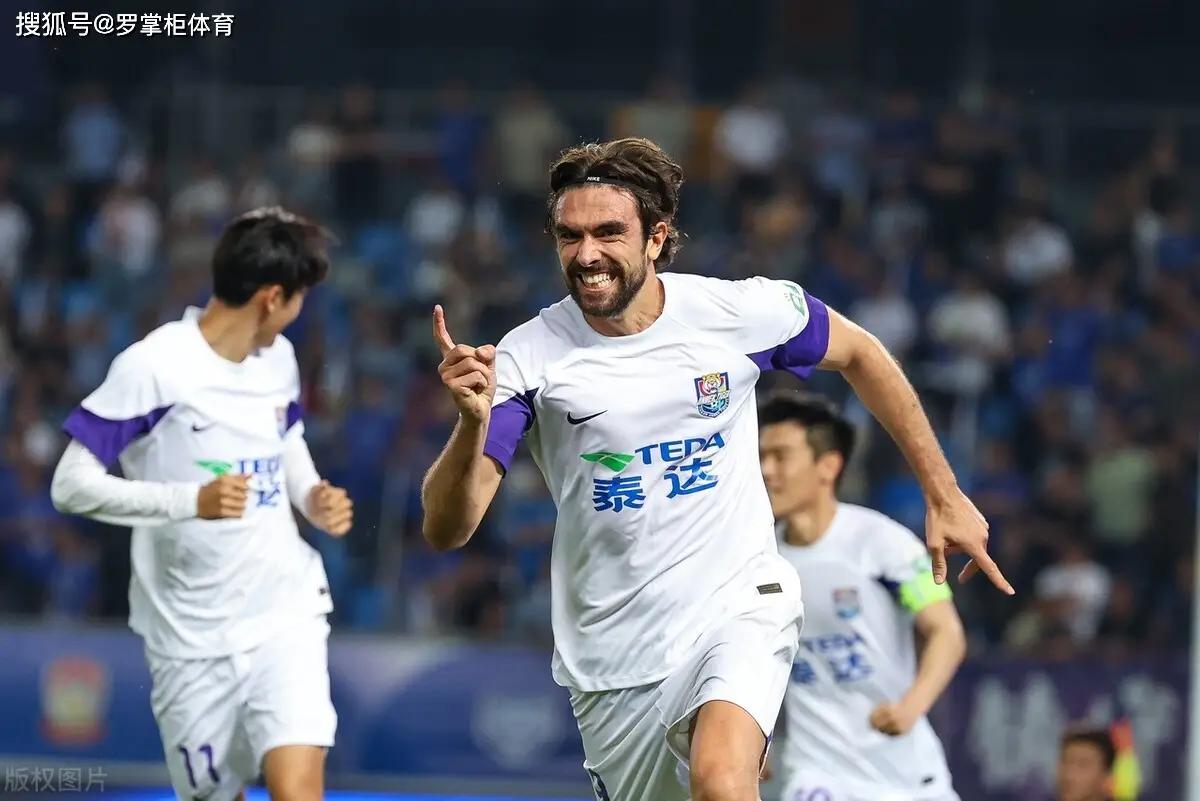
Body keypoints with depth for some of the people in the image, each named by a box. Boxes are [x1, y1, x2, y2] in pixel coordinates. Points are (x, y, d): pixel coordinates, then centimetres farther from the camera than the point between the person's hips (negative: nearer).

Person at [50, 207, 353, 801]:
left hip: (286, 613, 3)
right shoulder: (153, 367, -14)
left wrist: (315, 500, 4)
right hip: (193, 635, -3)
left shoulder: (279, 358, 6)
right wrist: (191, 501, -27)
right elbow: (72, 486, -15)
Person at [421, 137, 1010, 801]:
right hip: (610, 658, 2)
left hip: (737, 605, -2)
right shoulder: (528, 356, -10)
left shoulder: (740, 312, -8)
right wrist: (473, 422, -34)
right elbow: (445, 529, -15)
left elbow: (858, 353, 13)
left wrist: (943, 496, 14)